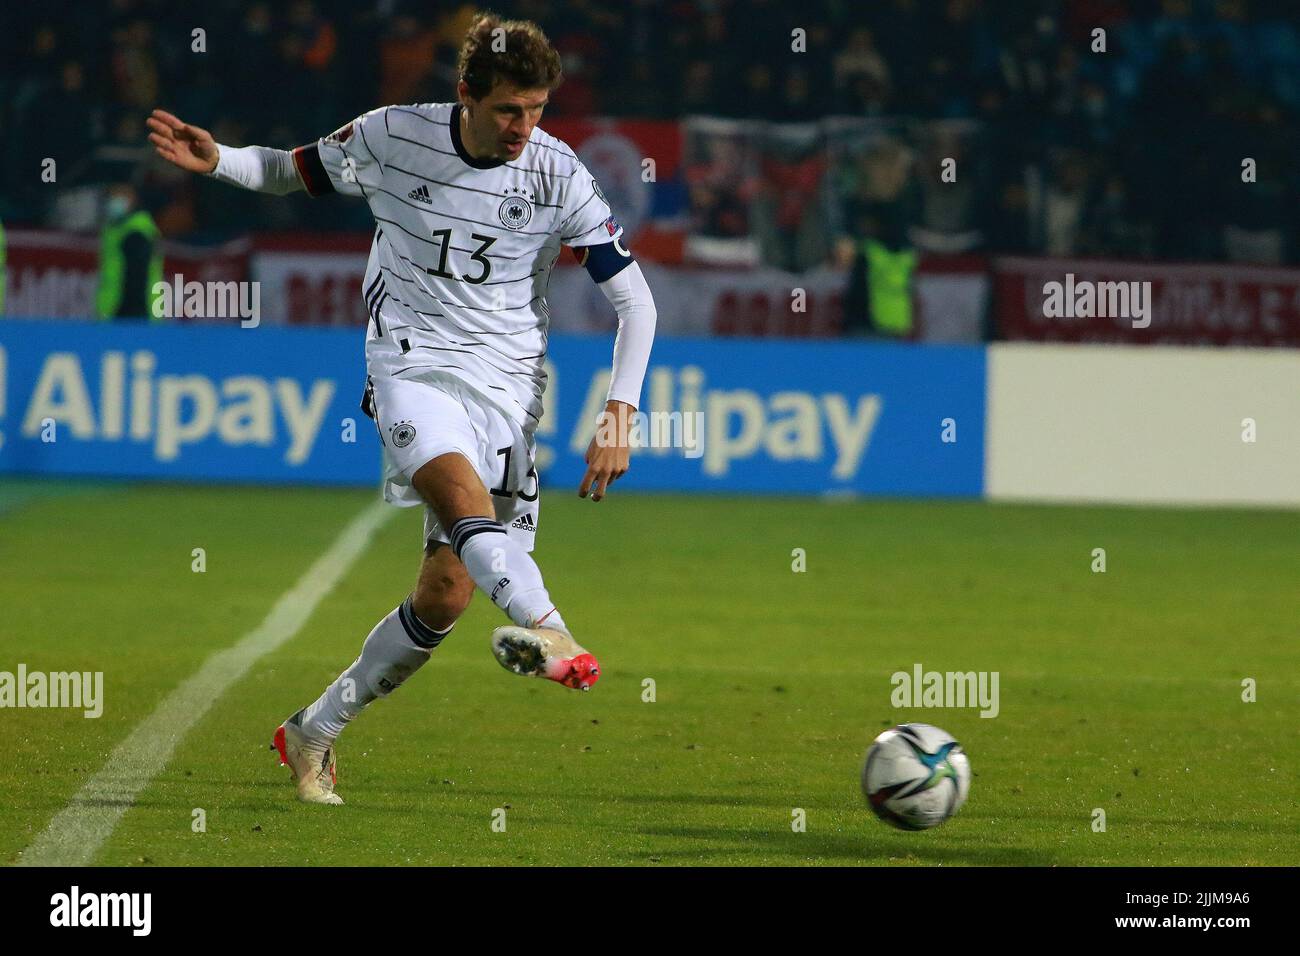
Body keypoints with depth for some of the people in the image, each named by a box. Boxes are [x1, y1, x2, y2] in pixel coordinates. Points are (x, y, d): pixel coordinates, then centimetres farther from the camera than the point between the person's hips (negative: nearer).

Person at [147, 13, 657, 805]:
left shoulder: (557, 175, -6)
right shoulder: (393, 137, -5)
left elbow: (635, 300, -2)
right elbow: (293, 171, 13)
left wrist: (620, 415, -11)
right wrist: (215, 161, -7)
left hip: (506, 382, 2)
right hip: (412, 362, -1)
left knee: (448, 594, -3)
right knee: (460, 488, -34)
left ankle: (316, 733, 15)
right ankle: (548, 631, -59)